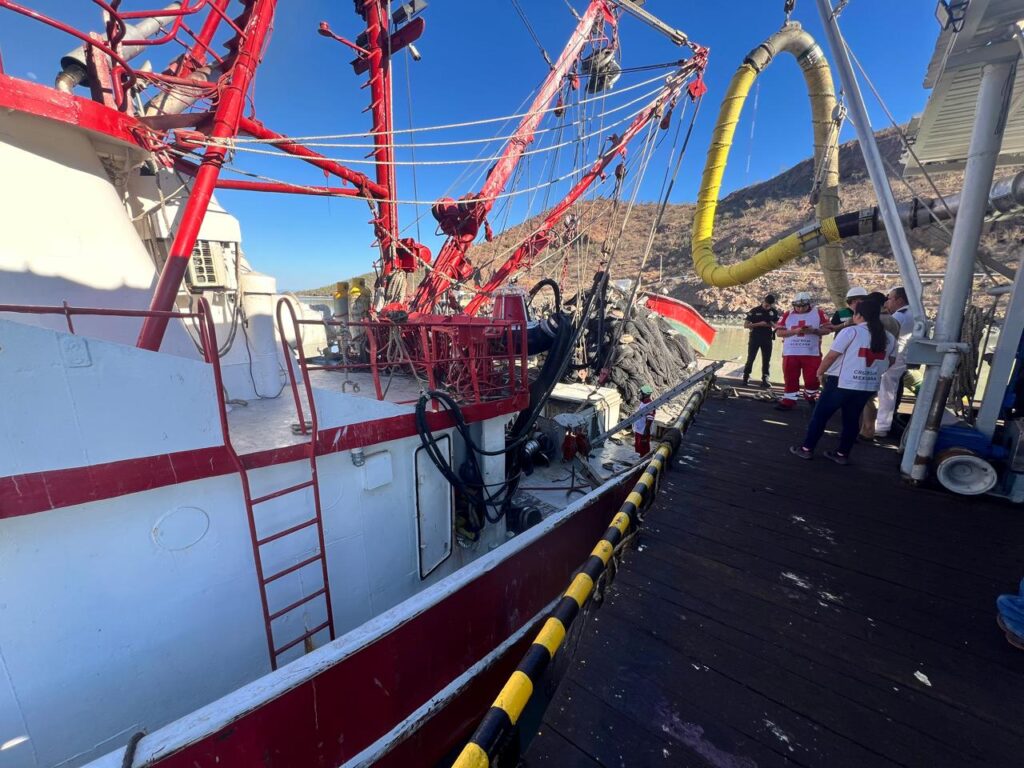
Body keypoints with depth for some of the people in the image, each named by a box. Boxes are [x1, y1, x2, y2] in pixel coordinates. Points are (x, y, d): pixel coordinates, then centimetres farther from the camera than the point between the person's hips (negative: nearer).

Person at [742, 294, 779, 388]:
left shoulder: (774, 312, 5)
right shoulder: (755, 310, -4)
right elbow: (745, 325, -6)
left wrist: (772, 325, -9)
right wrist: (759, 324, -17)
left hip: (767, 338, 3)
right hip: (755, 337, -3)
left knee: (766, 360, 4)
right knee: (750, 358, 0)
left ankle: (764, 379, 11)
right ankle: (745, 378, 9)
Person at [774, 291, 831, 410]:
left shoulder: (818, 313, 2)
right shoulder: (787, 314, 4)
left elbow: (827, 329, 1)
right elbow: (779, 332, -1)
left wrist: (813, 330, -18)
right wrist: (794, 331, -16)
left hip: (812, 353, 0)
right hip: (790, 353, 1)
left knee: (812, 378, 4)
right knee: (790, 378, 5)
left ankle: (811, 398, 29)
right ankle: (789, 400, 12)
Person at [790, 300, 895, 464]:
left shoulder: (851, 331, -11)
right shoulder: (889, 338, 7)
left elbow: (831, 356, -12)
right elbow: (890, 362, 15)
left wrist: (819, 372, 1)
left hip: (842, 382, -5)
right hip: (868, 386, 6)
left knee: (820, 415, 5)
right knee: (852, 419, 14)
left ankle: (807, 449, 10)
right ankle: (842, 453, 20)